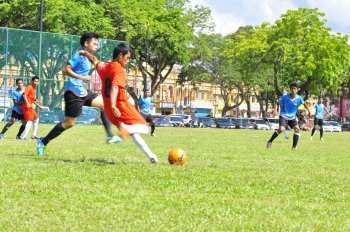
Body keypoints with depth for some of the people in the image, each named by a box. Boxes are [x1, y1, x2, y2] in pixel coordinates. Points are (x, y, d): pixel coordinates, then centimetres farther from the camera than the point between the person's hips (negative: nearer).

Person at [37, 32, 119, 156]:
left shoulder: (87, 57, 14)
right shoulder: (79, 56, -14)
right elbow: (65, 70, -22)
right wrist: (82, 78, -23)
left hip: (82, 92, 9)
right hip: (74, 93, -9)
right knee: (69, 123, -3)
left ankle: (110, 136, 0)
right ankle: (43, 142, 7)